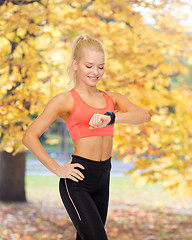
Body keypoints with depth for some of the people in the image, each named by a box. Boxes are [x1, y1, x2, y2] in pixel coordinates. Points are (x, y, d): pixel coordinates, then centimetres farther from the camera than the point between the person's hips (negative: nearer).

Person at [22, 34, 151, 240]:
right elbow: (29, 137, -7)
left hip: (103, 179, 6)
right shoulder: (66, 100, -2)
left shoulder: (111, 98, 12)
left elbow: (144, 115, -7)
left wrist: (110, 118, -23)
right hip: (78, 180, -6)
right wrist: (58, 169, -10)